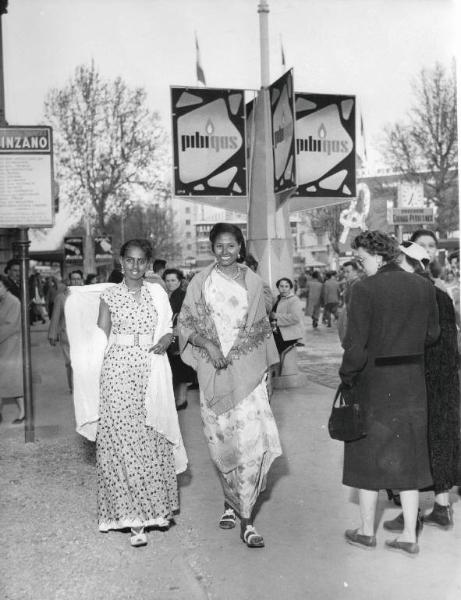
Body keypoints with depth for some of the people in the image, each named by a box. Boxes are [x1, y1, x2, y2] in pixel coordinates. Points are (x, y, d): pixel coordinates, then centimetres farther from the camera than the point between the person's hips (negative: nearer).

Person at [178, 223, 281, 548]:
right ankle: (231, 502, 28)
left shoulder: (253, 281, 7)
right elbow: (185, 323, 4)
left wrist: (267, 370, 9)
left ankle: (246, 519, -3)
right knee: (221, 439, 7)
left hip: (247, 368, 0)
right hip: (213, 369, 1)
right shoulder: (201, 282, 5)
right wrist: (208, 346, -13)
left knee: (252, 439, -10)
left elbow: (262, 329, 11)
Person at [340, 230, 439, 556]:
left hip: (374, 384, -4)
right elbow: (432, 334, 9)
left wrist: (347, 377, -3)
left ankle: (367, 531, 24)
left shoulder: (365, 289, -17)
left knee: (369, 454, 12)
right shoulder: (424, 286, 0)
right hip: (412, 383, 5)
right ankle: (409, 535, 21)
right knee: (408, 457, 14)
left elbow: (356, 345, -18)